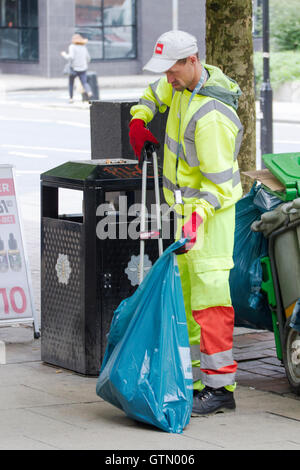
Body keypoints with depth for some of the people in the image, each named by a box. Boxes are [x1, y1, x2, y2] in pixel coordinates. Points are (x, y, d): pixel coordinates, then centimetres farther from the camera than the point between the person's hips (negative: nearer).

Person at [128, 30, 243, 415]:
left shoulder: (210, 118, -27)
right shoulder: (187, 81, 1)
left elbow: (219, 181, -26)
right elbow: (158, 92, 26)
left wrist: (198, 217, -37)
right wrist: (139, 119, 12)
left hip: (211, 208, -10)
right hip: (188, 204, 10)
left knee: (209, 292, -14)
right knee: (184, 293, 12)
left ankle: (220, 386, -15)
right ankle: (195, 379, 18)